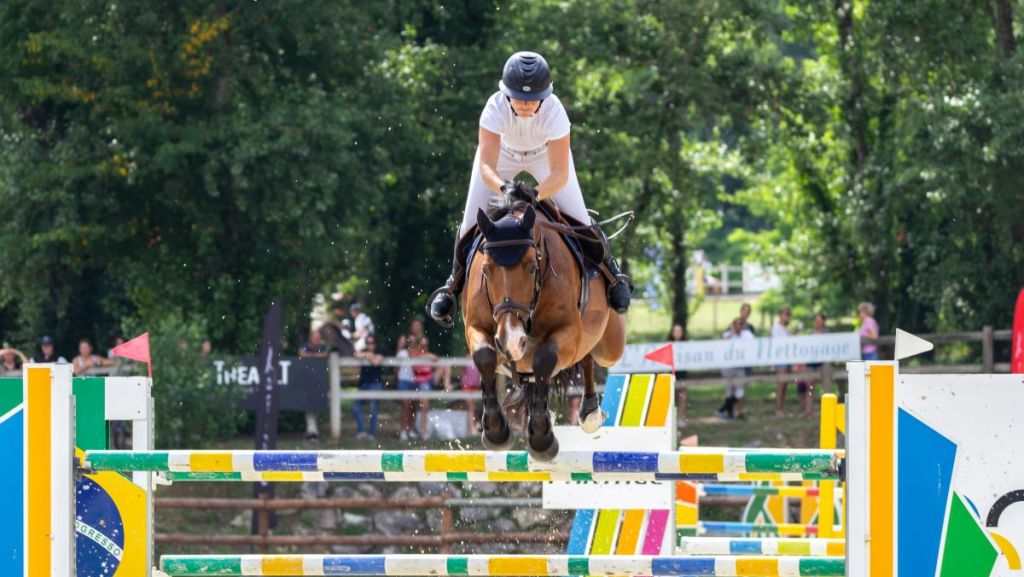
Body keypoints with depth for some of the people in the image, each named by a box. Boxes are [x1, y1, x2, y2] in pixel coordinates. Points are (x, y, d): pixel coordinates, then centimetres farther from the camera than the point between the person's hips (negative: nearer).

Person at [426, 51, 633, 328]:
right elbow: (486, 166, -46)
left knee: (579, 220, -9)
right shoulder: (496, 108, -40)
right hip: (501, 152, 0)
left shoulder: (554, 111, -40)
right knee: (472, 222, -7)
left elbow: (560, 173, -41)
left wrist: (536, 193, -61)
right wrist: (504, 187, -67)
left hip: (546, 154, 0)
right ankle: (455, 281, 20)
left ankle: (611, 271, 19)